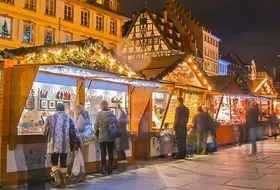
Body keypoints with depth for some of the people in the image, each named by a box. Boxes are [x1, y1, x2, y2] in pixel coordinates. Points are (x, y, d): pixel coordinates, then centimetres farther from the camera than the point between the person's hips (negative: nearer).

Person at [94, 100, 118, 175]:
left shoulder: (99, 114, -7)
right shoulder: (112, 114, -1)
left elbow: (96, 126, -4)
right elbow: (117, 125, 0)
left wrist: (98, 135, 10)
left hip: (102, 138, -2)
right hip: (111, 137, 2)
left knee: (103, 154, 6)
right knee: (110, 154, 11)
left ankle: (104, 171, 4)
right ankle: (110, 170, 14)